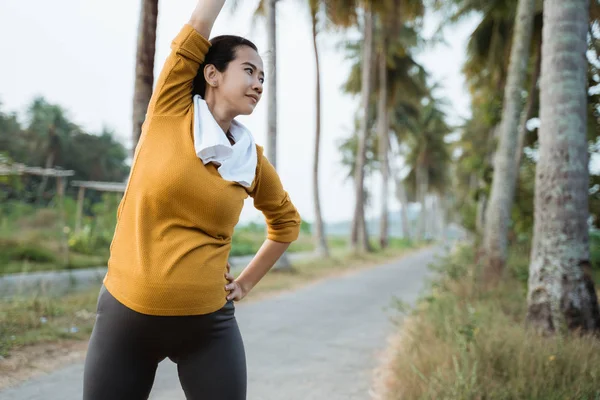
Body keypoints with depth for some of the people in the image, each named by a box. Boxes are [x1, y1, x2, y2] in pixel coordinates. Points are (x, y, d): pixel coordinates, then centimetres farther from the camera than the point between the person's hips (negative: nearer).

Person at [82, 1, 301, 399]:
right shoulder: (168, 112, -3)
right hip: (125, 315, -1)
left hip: (209, 325, 2)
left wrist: (245, 283, 11)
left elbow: (287, 221, 18)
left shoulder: (253, 160, 3)